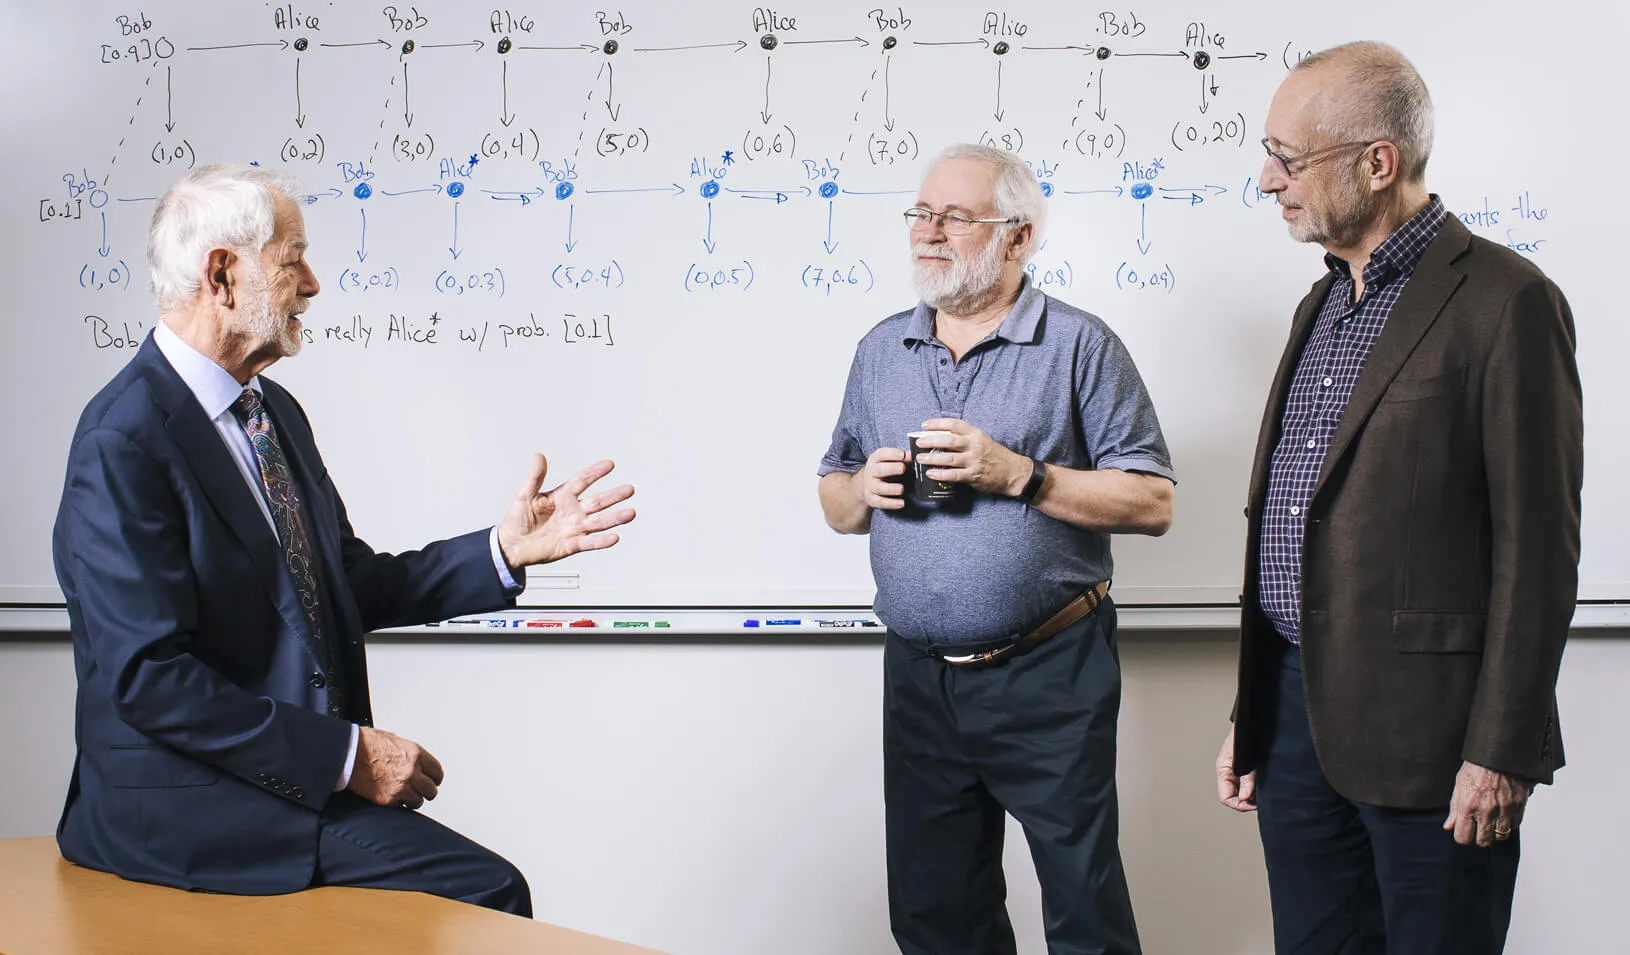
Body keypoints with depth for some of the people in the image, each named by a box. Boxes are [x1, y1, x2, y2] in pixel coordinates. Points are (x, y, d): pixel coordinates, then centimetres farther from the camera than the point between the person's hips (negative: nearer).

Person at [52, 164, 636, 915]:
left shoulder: (273, 410, 12)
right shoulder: (124, 442, -16)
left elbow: (350, 584, 17)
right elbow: (150, 678, -20)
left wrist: (504, 550, 5)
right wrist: (345, 754, -20)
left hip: (299, 766, 8)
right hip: (185, 802, -8)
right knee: (486, 889, -22)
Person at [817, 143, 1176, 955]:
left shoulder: (1078, 345, -4)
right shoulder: (881, 350, 11)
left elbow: (1151, 503, -9)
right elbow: (835, 504, 17)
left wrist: (1017, 474, -19)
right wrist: (865, 490, -6)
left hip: (1050, 675, -4)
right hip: (917, 677, 5)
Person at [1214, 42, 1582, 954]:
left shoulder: (1505, 301, -10)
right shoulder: (1323, 306, 15)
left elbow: (1538, 548, -13)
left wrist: (1499, 753, -14)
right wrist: (1251, 712, 16)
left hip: (1423, 735, -7)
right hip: (1295, 711, 7)